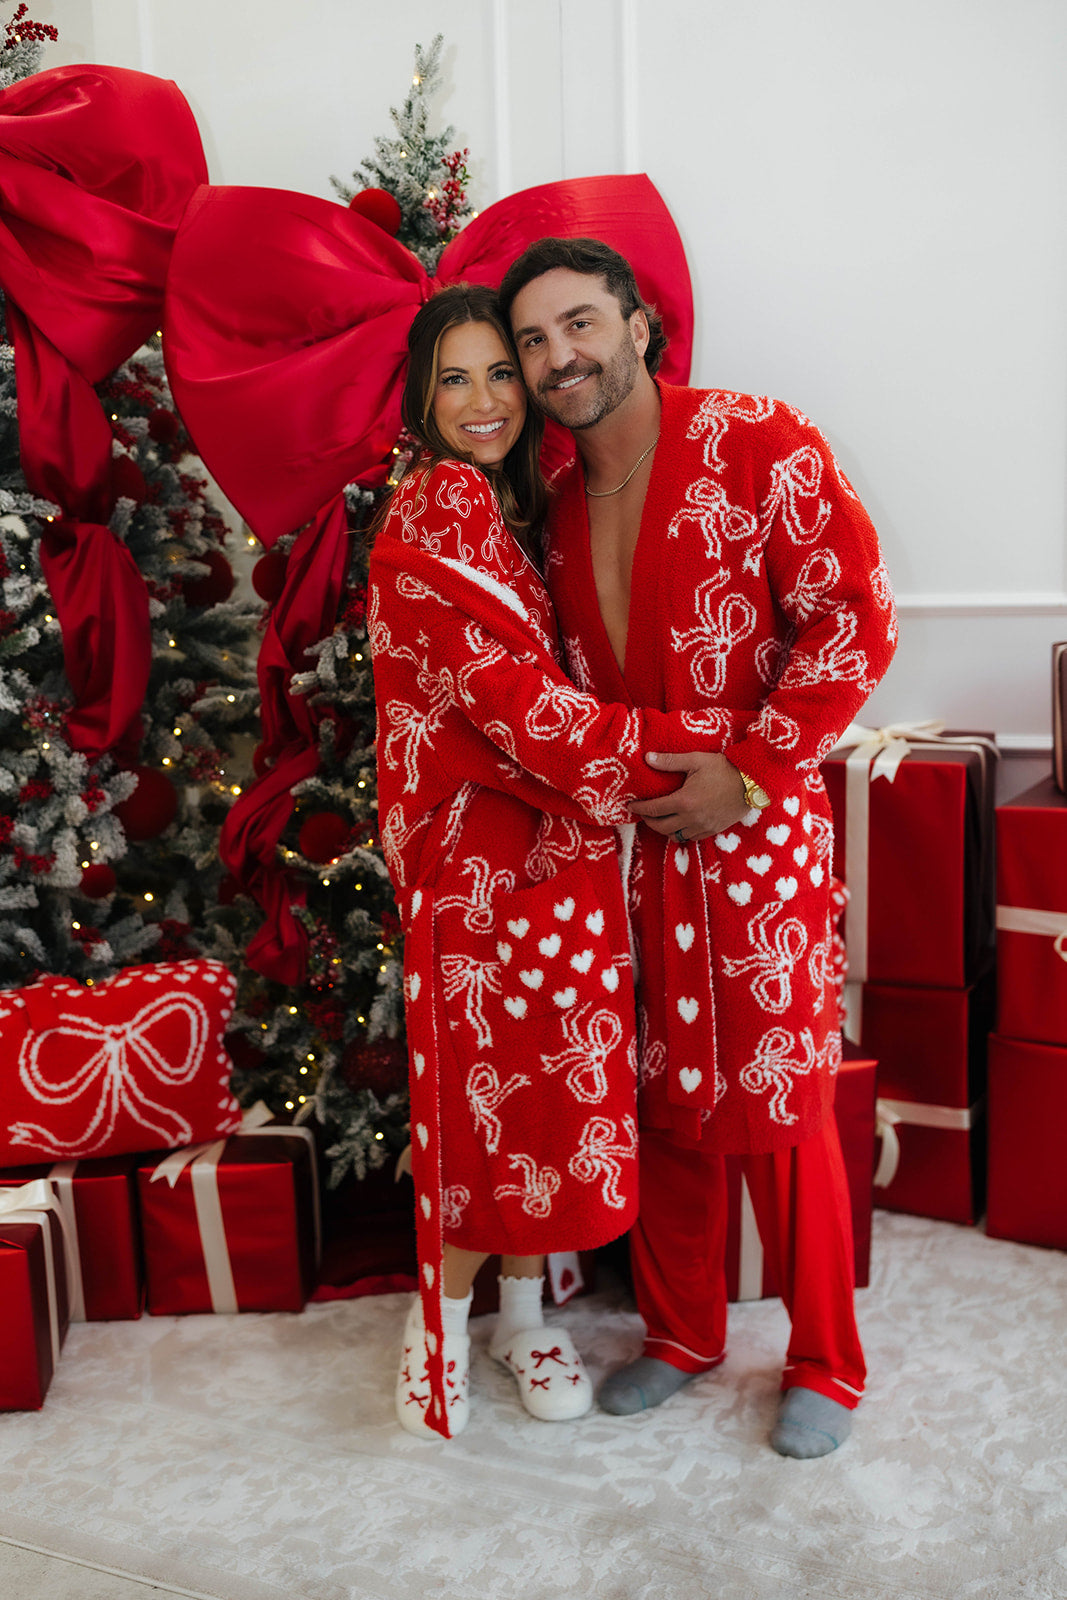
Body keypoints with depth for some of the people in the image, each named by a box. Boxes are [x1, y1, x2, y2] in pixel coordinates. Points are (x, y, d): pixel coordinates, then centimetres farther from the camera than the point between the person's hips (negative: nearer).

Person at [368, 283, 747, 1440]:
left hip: (553, 845, 8)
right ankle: (441, 1318, 25)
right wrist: (701, 743, -19)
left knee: (540, 1085, 13)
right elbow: (518, 704, -21)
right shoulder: (434, 519, -14)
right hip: (483, 854, -8)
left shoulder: (511, 510, 14)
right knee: (493, 1087, 2)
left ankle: (521, 1314, 31)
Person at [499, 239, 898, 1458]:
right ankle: (681, 1332, 34)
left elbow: (854, 621, -12)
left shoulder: (760, 444, -7)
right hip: (625, 842, 5)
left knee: (780, 1099, 3)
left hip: (757, 830, -5)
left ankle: (826, 1365, 24)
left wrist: (747, 773, -18)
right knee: (661, 1097, 13)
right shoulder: (556, 505, 11)